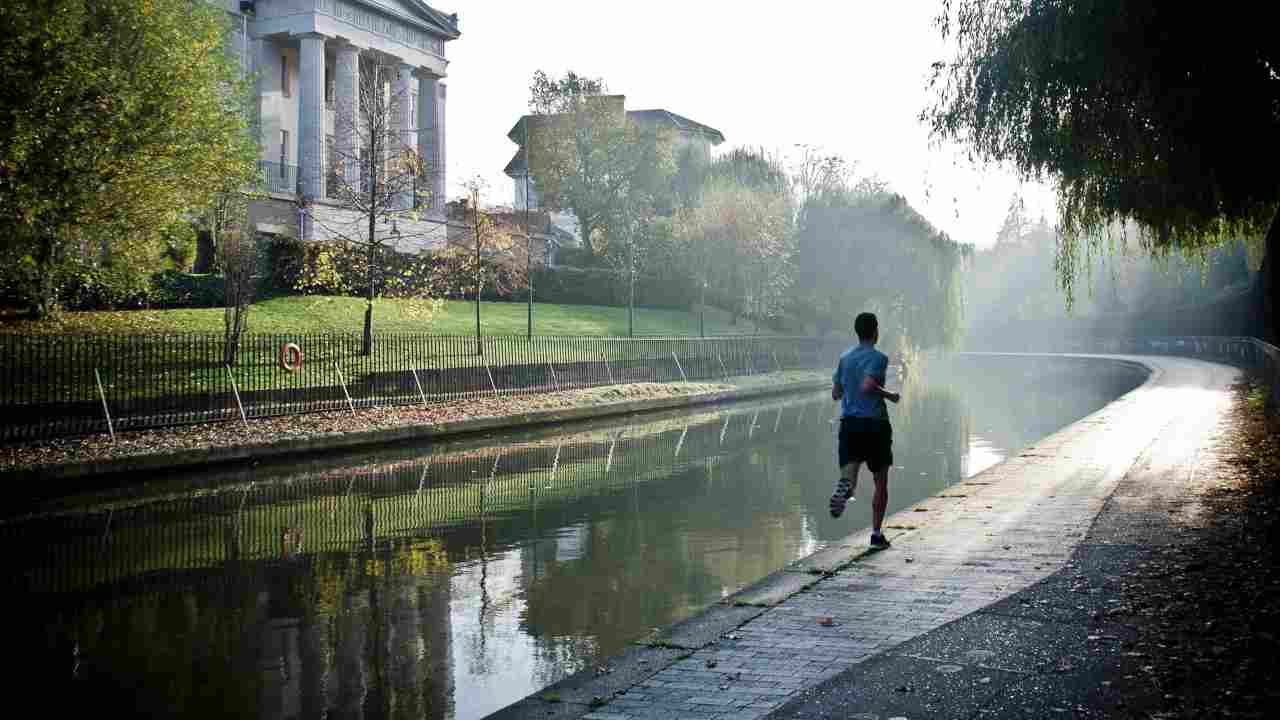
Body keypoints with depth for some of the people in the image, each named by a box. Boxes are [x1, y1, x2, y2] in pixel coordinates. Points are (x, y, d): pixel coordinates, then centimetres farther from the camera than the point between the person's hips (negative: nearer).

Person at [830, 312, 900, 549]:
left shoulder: (844, 358, 10)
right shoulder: (878, 358, -9)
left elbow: (836, 393, 14)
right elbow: (867, 386, -24)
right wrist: (889, 395, -9)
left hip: (848, 423, 4)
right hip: (875, 424, -4)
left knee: (848, 475, -4)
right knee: (880, 483, 11)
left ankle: (844, 487, -42)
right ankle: (876, 534, 12)